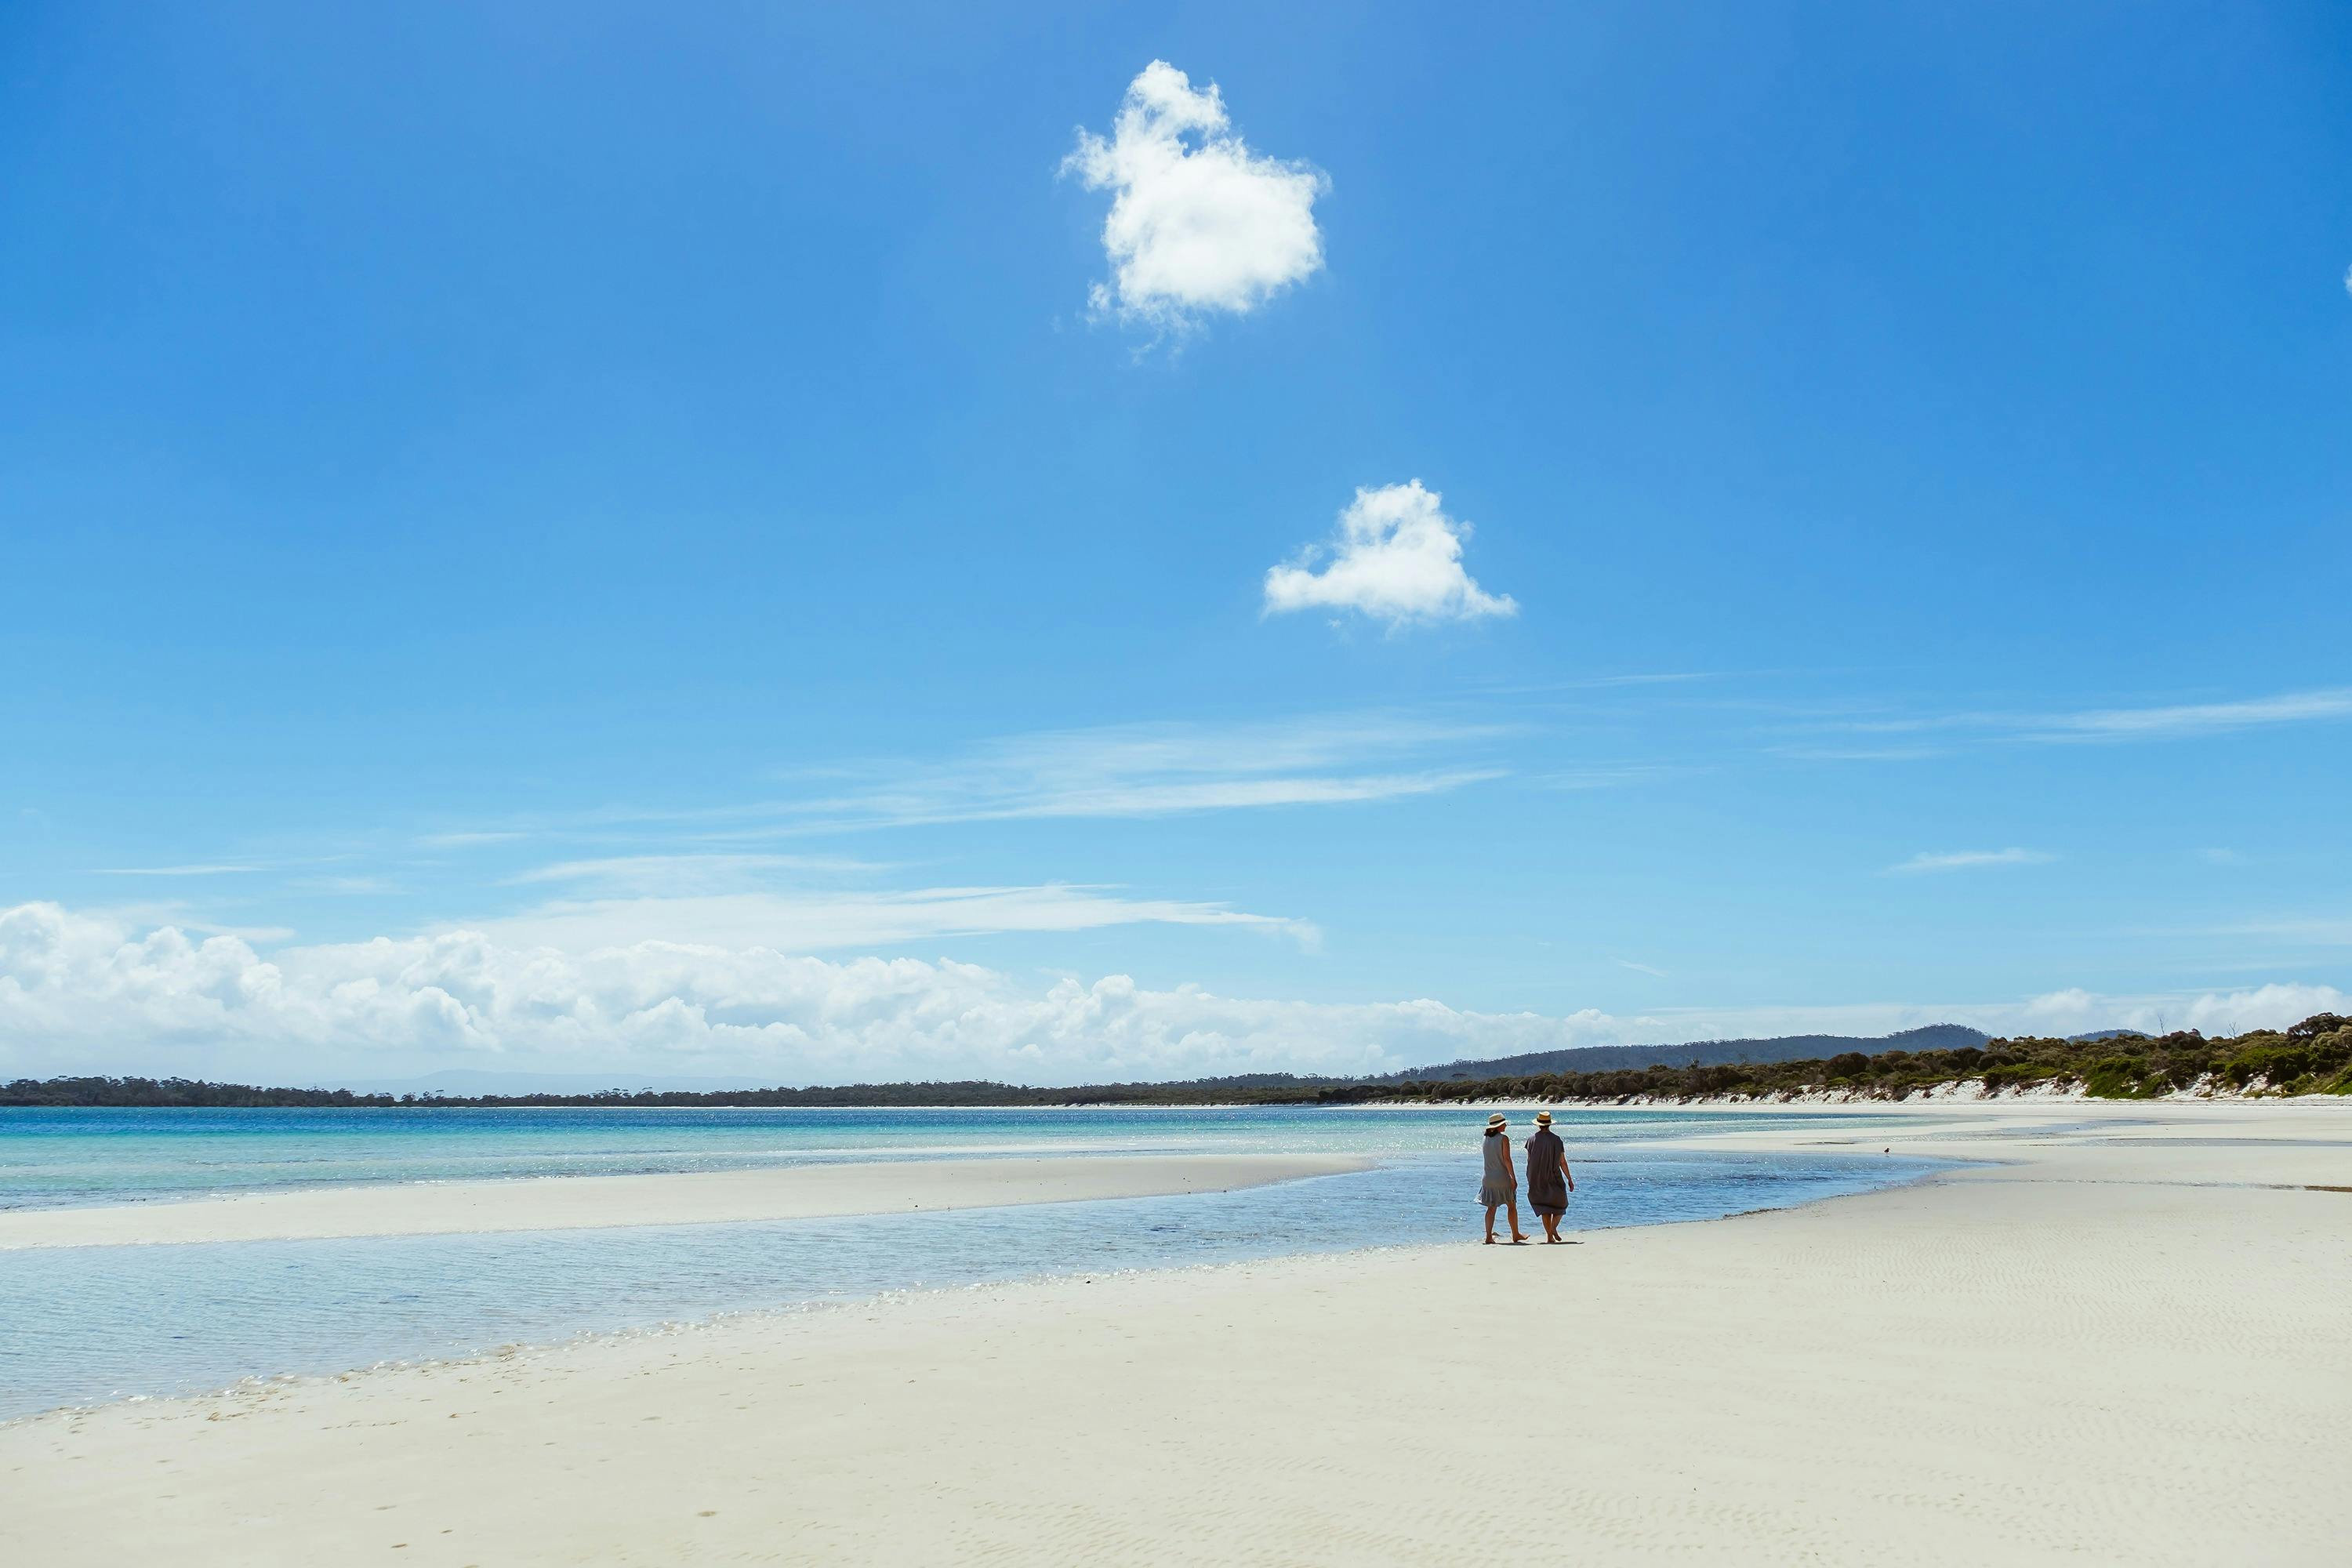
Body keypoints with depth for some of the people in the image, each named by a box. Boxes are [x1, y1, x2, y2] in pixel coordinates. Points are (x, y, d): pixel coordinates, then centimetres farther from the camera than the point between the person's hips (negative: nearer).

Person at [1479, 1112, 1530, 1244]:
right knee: (1512, 1206, 11)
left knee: (1491, 1207, 8)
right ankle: (1516, 1235, 21)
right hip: (1503, 1177, -5)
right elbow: (1507, 1159, -15)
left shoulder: (1487, 1139, 7)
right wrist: (1513, 1177, -12)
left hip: (1488, 1178, 5)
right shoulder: (1504, 1138, -11)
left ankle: (1488, 1236, -1)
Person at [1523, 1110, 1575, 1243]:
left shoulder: (1532, 1140, -3)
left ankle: (1549, 1236, -2)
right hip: (1554, 1178, -2)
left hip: (1537, 1180, 2)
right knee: (1560, 1204, 15)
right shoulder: (1556, 1139, -7)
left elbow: (1529, 1160, 3)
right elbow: (1563, 1162, -4)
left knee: (1544, 1207, 8)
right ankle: (1554, 1227, -9)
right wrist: (1570, 1179, 5)